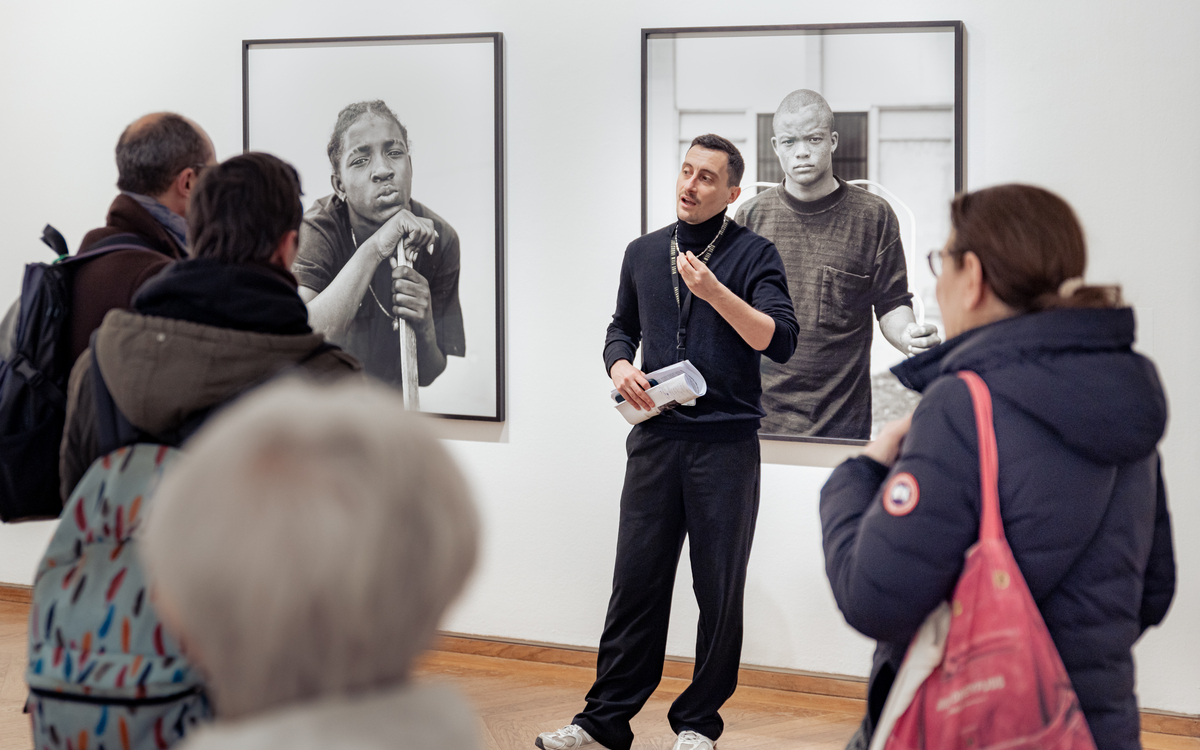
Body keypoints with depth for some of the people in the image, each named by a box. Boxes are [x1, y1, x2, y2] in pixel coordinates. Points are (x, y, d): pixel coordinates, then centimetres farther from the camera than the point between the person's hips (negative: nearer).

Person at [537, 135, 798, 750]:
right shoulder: (643, 254, 14)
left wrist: (716, 293, -23)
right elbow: (621, 329, 26)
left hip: (726, 444, -3)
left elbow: (780, 342, -12)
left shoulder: (754, 255, -1)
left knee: (719, 592, 2)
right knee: (636, 582, 2)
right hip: (656, 440, 3)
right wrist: (621, 366, 4)